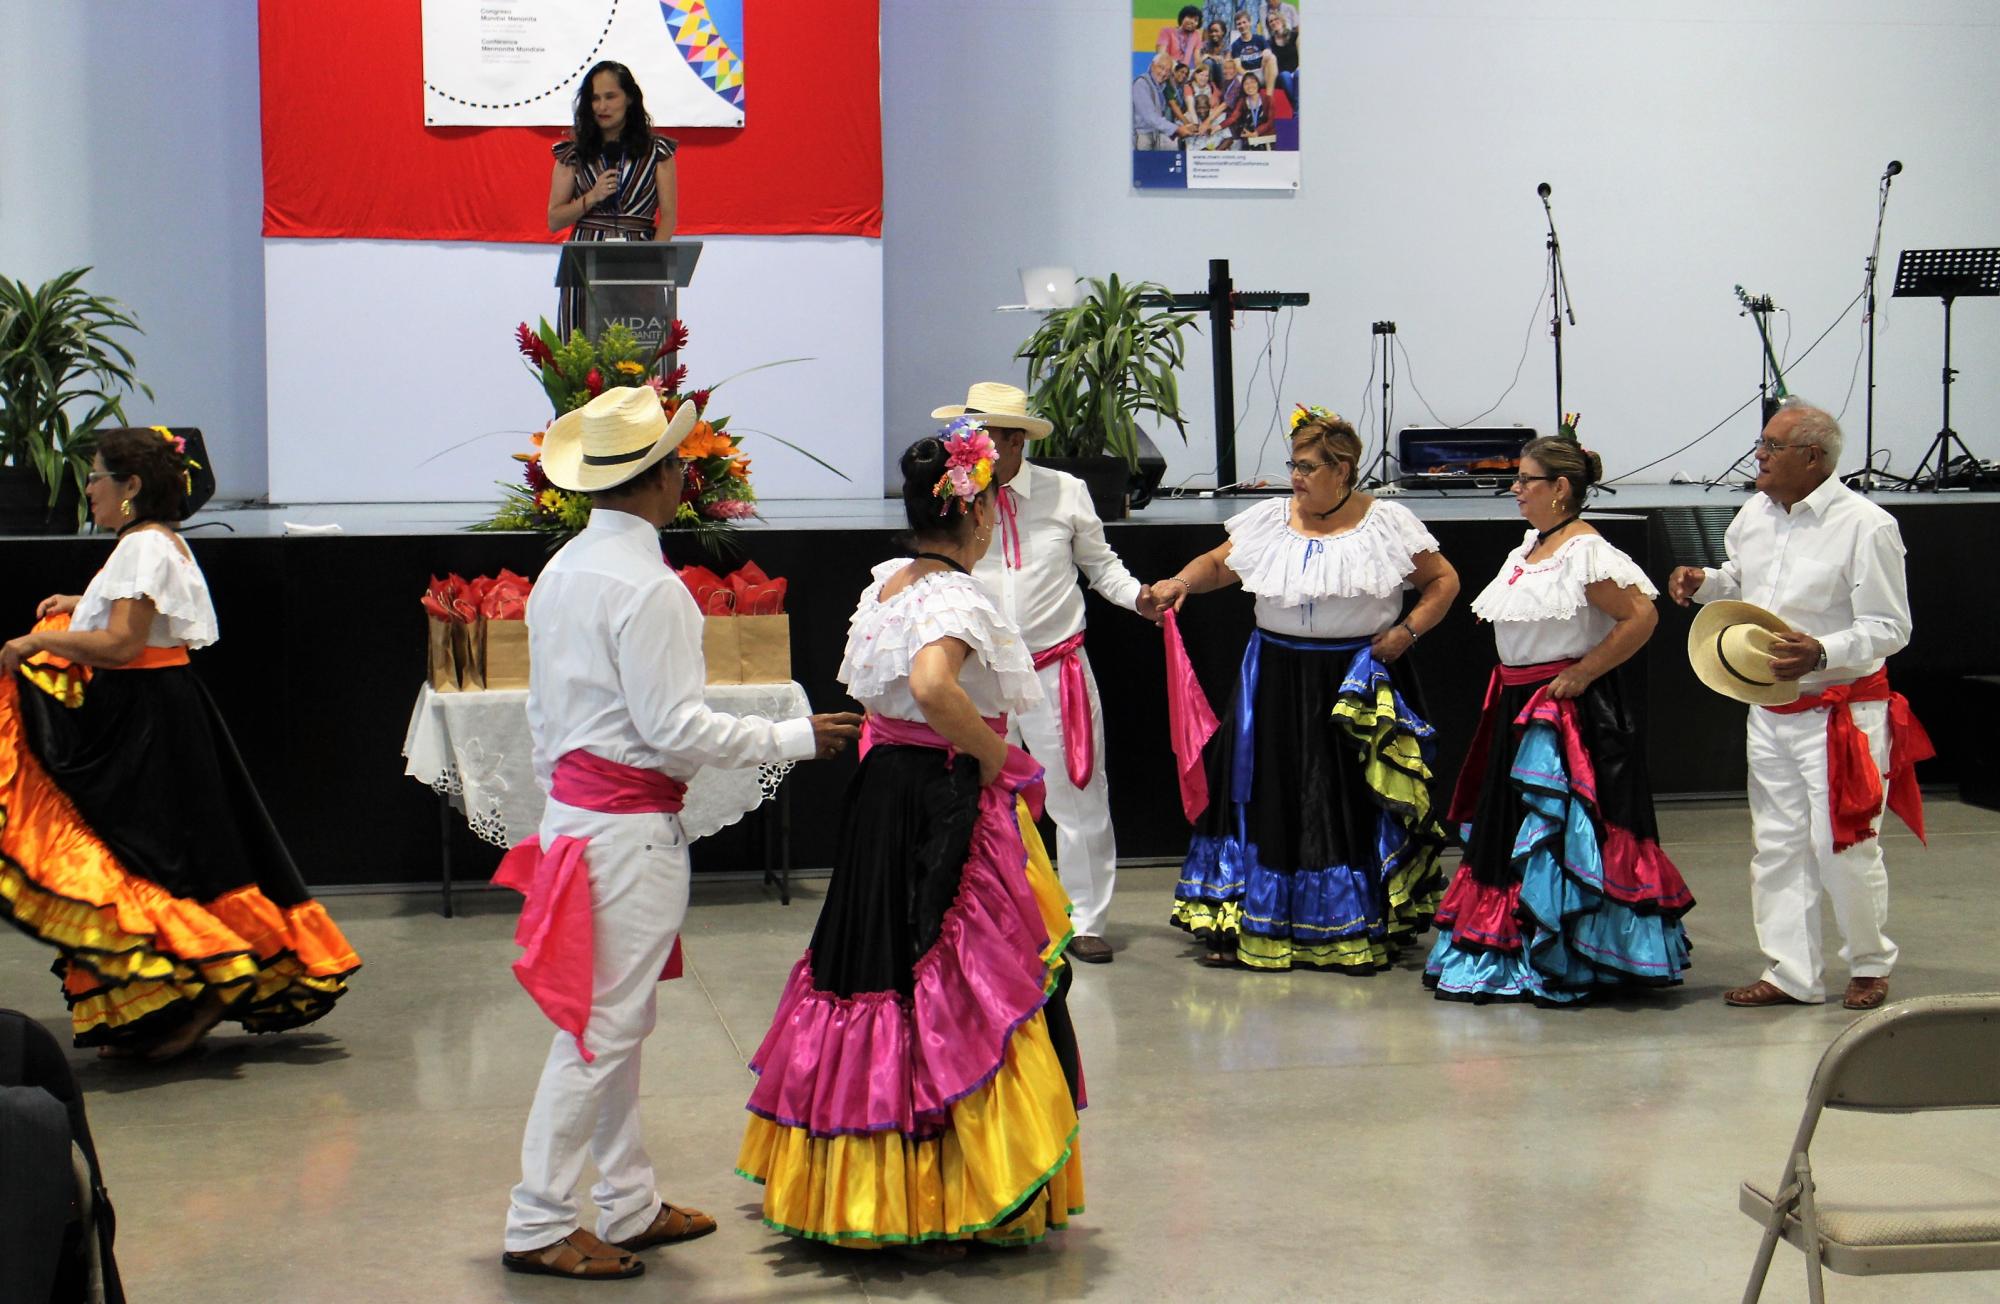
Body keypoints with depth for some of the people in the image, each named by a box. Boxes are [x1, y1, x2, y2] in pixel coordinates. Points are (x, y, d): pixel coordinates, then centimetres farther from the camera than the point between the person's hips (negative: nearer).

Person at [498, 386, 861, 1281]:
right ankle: (539, 1227, 0)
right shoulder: (648, 587, -18)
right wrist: (796, 738, -11)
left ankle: (630, 1206, 25)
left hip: (574, 808, 10)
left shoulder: (560, 572, 11)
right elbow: (675, 728, -19)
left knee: (618, 1021, 16)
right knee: (603, 1025, -4)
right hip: (632, 827, -10)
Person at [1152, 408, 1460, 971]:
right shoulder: (1270, 520, 6)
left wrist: (1409, 630, -8)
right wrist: (1182, 582, -5)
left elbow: (1444, 580, 4)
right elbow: (1219, 564, 14)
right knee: (1267, 796, 4)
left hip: (1357, 683, -3)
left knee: (1351, 801, -3)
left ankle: (1357, 933, 7)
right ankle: (1244, 926, 13)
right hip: (1277, 679, 3)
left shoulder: (1388, 523, -3)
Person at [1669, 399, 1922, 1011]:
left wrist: (1822, 653, -30)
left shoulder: (1865, 526, -16)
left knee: (1843, 845, -2)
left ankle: (1869, 965, 18)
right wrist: (1704, 583, 3)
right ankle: (1791, 975, 16)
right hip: (1770, 709, 7)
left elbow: (1889, 627, -16)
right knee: (1777, 844, 8)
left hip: (1841, 709, -7)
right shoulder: (1755, 514, 6)